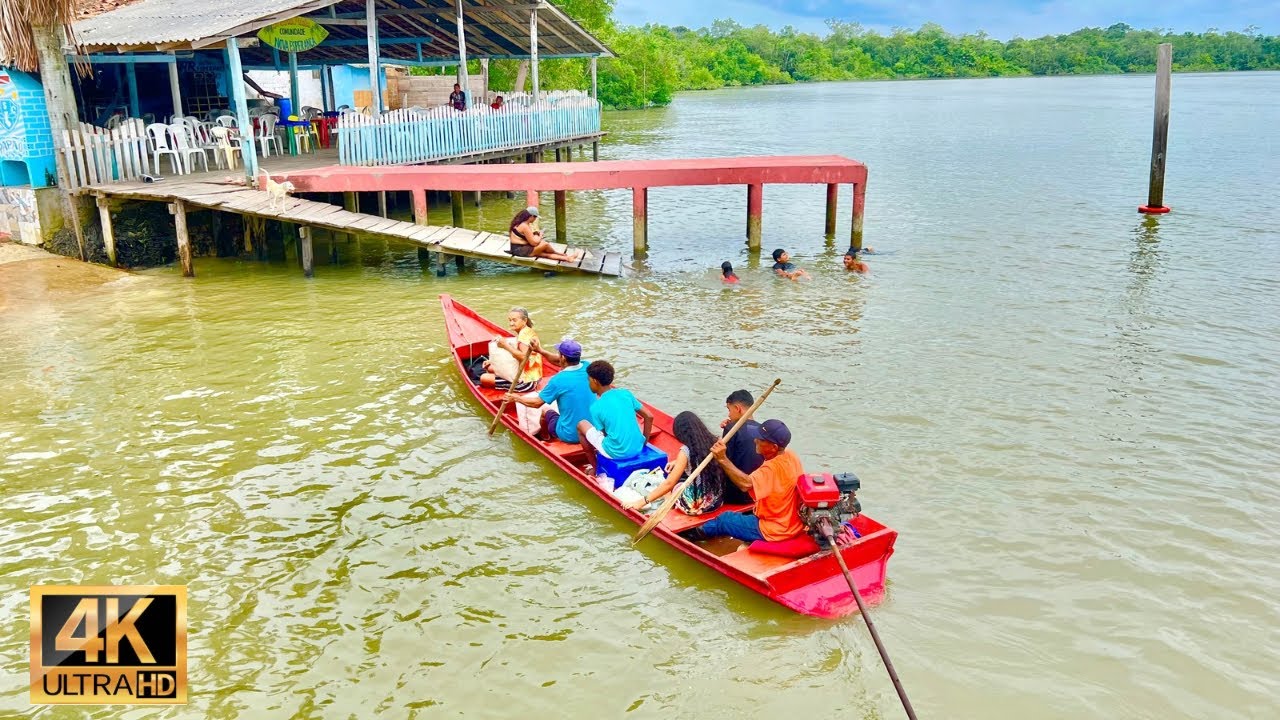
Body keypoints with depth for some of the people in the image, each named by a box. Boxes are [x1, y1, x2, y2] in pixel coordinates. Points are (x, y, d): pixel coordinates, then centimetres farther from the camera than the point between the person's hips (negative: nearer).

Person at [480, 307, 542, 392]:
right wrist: (493, 361, 6)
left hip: (526, 381, -11)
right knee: (490, 368, 21)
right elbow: (517, 355, 12)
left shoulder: (524, 333, -18)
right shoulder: (526, 331, 12)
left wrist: (506, 345, -28)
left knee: (484, 378, -11)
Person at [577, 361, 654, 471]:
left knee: (581, 425, 14)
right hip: (638, 449, 5)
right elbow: (649, 417, 4)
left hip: (616, 454, -5)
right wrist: (644, 442, 14)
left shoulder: (596, 407, -11)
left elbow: (603, 434, -3)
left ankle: (596, 468, 23)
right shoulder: (625, 393, 1)